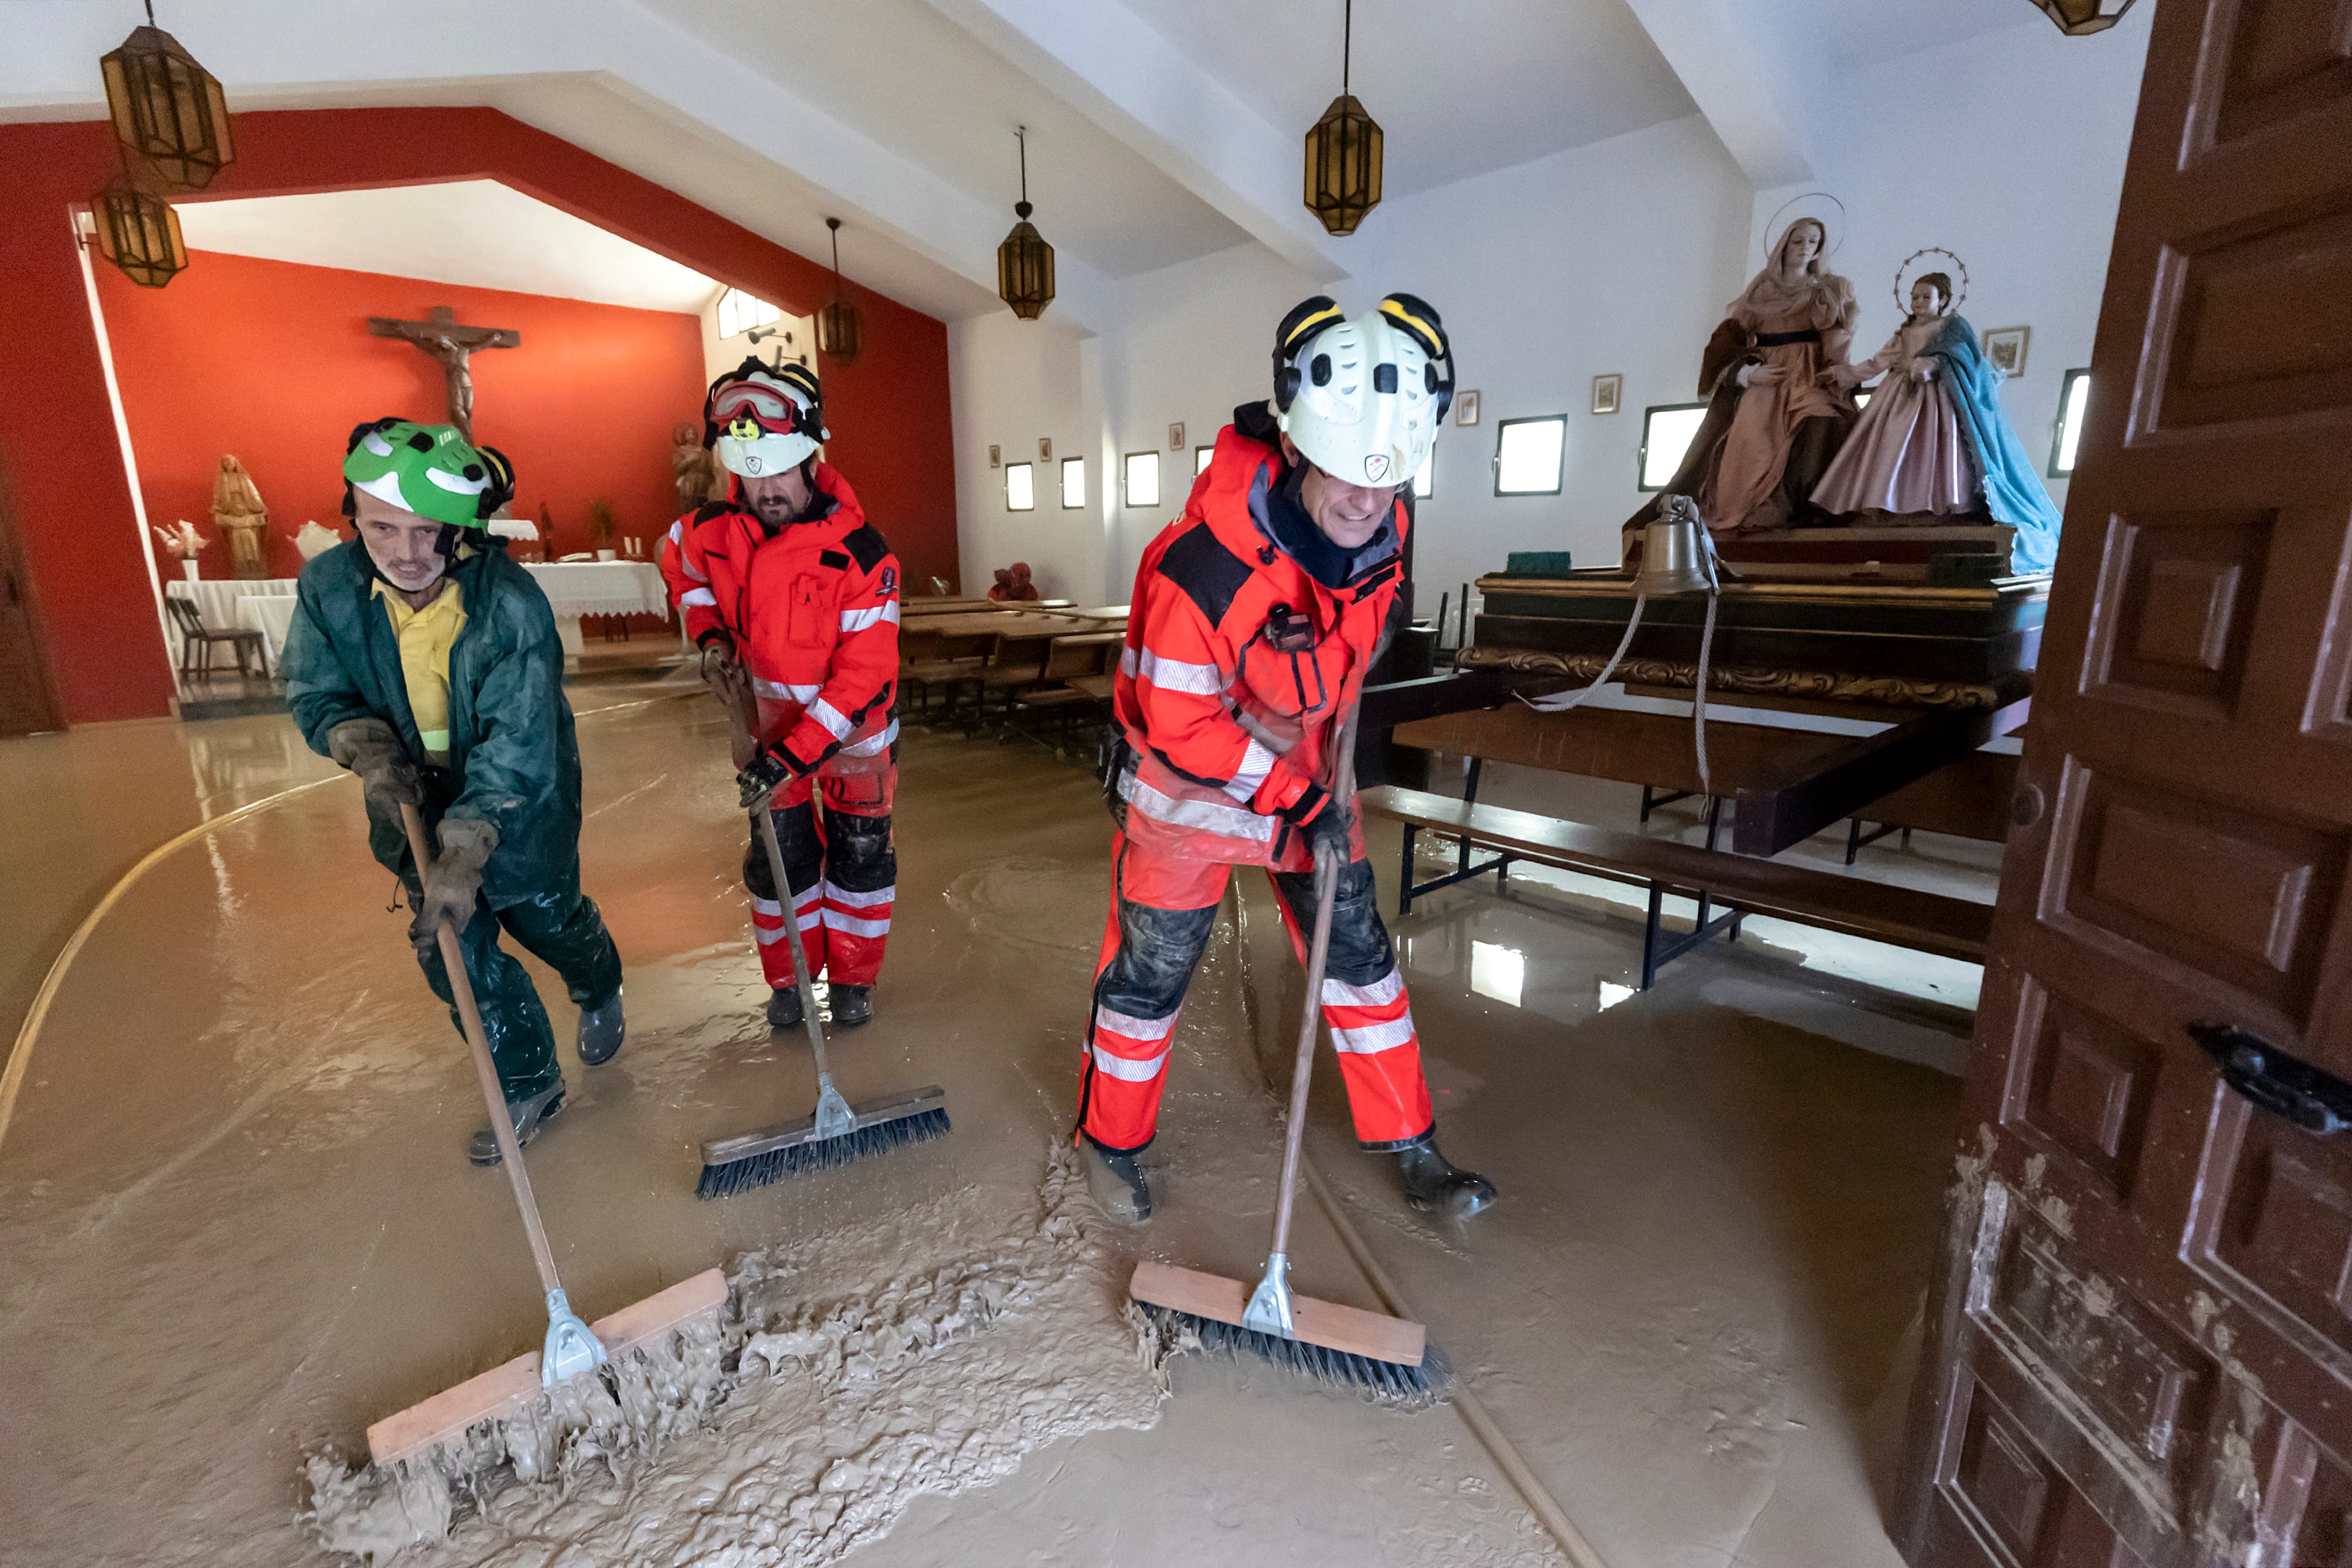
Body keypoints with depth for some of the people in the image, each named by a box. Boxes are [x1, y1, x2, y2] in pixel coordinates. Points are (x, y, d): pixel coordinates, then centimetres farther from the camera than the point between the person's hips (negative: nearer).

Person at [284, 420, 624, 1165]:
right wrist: (372, 753, -22)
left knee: (546, 916, 15)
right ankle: (528, 1082, 24)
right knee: (452, 945, 5)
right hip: (412, 797, 4)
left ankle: (600, 991, 51)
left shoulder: (512, 605, -29)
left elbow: (515, 749, -29)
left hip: (520, 801, -3)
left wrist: (464, 854, -34)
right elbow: (317, 692, -1)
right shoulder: (329, 586, -15)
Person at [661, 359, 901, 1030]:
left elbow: (864, 676, -28)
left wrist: (795, 753, -31)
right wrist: (708, 634, -2)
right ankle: (788, 975, 29)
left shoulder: (860, 553, -26)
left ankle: (853, 976, 27)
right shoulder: (714, 530, -12)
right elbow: (679, 563, 15)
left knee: (860, 850, 8)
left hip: (852, 723, -3)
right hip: (768, 715, 3)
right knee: (778, 853, 10)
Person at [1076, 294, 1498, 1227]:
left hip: (1309, 773, 6)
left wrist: (1330, 758, 15)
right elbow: (1178, 722, -24)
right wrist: (1292, 795, -20)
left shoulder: (1385, 528, -10)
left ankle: (1408, 1147, 29)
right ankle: (1110, 1142, 33)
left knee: (1357, 949, 11)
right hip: (1189, 782, -6)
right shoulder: (1204, 563, -32)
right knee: (1151, 969, 7)